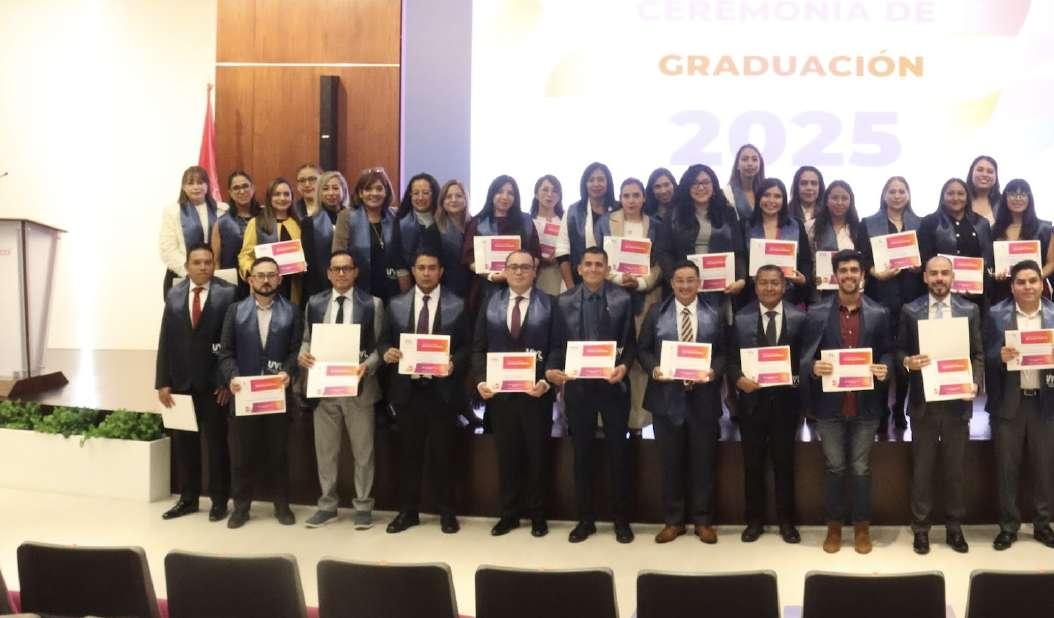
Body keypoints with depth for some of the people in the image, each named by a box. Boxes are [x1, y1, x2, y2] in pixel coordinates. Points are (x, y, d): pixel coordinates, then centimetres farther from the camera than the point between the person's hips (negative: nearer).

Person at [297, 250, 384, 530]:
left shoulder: (372, 304, 0)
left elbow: (379, 345, -2)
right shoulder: (314, 303, 9)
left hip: (358, 385, -2)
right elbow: (307, 339, 13)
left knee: (362, 450, 5)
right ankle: (328, 505, 22)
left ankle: (363, 506, 16)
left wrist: (367, 366, -20)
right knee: (325, 449, 10)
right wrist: (302, 355, -9)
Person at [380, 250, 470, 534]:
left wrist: (454, 363, -18)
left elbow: (466, 346, 1)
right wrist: (387, 352, -13)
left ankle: (446, 511, 18)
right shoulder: (397, 304, 6)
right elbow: (384, 340, 9)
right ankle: (408, 511, 21)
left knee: (442, 453, 6)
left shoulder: (457, 305, 0)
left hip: (442, 389, -2)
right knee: (408, 452, 10)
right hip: (407, 388, 2)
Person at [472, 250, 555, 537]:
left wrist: (546, 382, -18)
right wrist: (480, 380, -9)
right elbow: (478, 347, 5)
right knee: (507, 454, 10)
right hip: (500, 392, 2)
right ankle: (509, 513, 21)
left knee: (537, 454, 8)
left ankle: (537, 514, 20)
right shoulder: (491, 303, 8)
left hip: (536, 391, -2)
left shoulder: (549, 304, -1)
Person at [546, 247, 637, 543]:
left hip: (613, 384, -1)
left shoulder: (622, 298, 0)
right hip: (578, 385, 2)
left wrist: (625, 366, -18)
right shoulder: (564, 301, 4)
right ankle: (585, 518, 19)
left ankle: (621, 519, 16)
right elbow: (558, 343, 4)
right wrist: (552, 369, -14)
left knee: (618, 451, 5)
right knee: (582, 453, 9)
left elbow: (630, 342, 0)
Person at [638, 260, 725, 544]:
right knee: (671, 461, 7)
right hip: (667, 397, 0)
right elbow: (642, 349, 5)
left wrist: (713, 371, -16)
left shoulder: (714, 315, 5)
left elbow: (723, 353, 3)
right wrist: (653, 369, -14)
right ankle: (672, 521, 18)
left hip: (703, 398, 0)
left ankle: (703, 520, 18)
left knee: (703, 461, 6)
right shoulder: (656, 313, 6)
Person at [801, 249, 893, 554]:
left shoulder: (878, 313, 2)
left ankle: (862, 527, 20)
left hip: (865, 404, 0)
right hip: (830, 403, 0)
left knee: (861, 469, 9)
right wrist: (813, 367, -19)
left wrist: (885, 369, -14)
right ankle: (834, 527, 21)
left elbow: (887, 353, 6)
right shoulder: (817, 313, 0)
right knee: (834, 468, 9)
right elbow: (805, 356, 2)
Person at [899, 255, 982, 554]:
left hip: (957, 401, 1)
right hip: (923, 402, -1)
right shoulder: (910, 310, 1)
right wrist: (907, 361, -17)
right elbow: (899, 350, 4)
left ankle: (954, 528, 22)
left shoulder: (970, 310, 3)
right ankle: (921, 528, 18)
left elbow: (978, 354, 4)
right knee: (922, 468, 8)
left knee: (955, 468, 10)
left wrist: (975, 383, -11)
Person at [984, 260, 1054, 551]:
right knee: (1006, 467, 5)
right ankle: (1008, 526, 17)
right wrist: (1000, 357, -23)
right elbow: (986, 358, -2)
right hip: (1009, 402, -1)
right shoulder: (996, 315, -2)